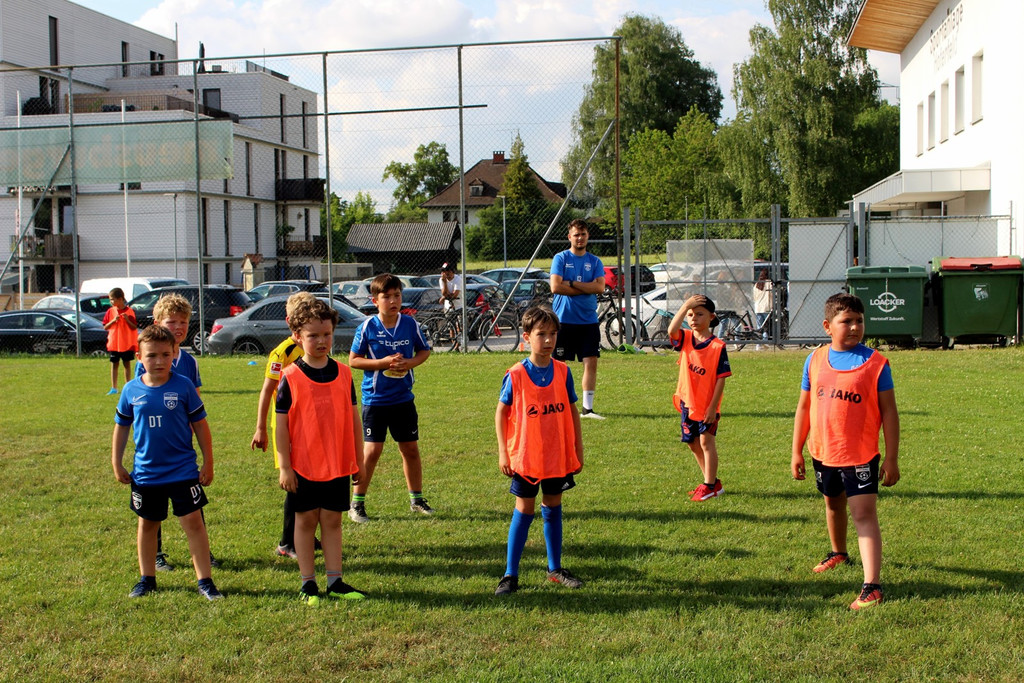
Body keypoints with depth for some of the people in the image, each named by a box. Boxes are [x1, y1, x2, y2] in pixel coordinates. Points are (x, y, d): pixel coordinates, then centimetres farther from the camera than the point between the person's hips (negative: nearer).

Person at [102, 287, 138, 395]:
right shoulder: (110, 311, 2)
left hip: (127, 344, -2)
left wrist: (128, 320, -19)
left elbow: (135, 327, -4)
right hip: (114, 343, 2)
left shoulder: (129, 311, -5)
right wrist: (113, 321, -13)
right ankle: (114, 388, 9)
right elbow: (105, 327, 3)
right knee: (114, 365, 5)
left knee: (127, 364, 6)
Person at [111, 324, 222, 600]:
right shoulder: (132, 390, -3)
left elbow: (200, 424, -1)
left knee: (193, 522, -2)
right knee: (147, 524, 15)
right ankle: (146, 579, 31)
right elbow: (121, 427, 10)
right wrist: (117, 463, 10)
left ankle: (205, 581, 6)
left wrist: (208, 462, 0)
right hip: (145, 472, 3)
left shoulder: (183, 386, -8)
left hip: (183, 471, -2)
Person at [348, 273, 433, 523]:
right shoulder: (367, 327, -9)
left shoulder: (410, 324, -2)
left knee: (411, 448, 10)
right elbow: (353, 360, -5)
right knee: (371, 450, -5)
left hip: (403, 399, 3)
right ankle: (357, 504, 9)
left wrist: (410, 363, -11)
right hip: (375, 399, -3)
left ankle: (417, 499, 27)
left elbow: (424, 350, 10)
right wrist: (383, 362, -18)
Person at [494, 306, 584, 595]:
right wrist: (503, 452, -6)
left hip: (558, 457, 3)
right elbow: (501, 412, -2)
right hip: (525, 457, -3)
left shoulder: (562, 371, -1)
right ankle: (510, 574, 12)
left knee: (553, 508, 14)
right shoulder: (516, 375, -10)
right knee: (524, 511, 3)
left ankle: (555, 569, 27)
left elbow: (572, 411, 7)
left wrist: (578, 449, 8)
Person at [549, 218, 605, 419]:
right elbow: (555, 287, -13)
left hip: (588, 321, 3)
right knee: (559, 364, 1)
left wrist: (571, 284, -12)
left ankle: (587, 408, 6)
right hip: (563, 319, -3)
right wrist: (585, 289, -9)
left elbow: (600, 287, -6)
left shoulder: (595, 261, 9)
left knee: (591, 362, -1)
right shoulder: (560, 258, 0)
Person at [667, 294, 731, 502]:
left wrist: (713, 406, -15)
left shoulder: (718, 346, -12)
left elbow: (721, 379, -13)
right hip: (687, 402, 6)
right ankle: (712, 481, 29)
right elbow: (671, 330, -24)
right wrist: (685, 306, -29)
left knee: (706, 441, -4)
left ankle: (710, 486, 6)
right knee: (693, 443, 14)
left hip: (707, 405, -6)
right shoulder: (685, 339, 0)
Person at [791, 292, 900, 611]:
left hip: (861, 455, -5)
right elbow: (804, 407, 7)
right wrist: (797, 451, 7)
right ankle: (838, 552, 52)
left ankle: (872, 585, -14)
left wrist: (891, 458, -9)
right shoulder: (815, 360, 0)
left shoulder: (875, 363, -10)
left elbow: (889, 412, -7)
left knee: (864, 515, -13)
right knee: (833, 504, 26)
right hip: (823, 453, 5)